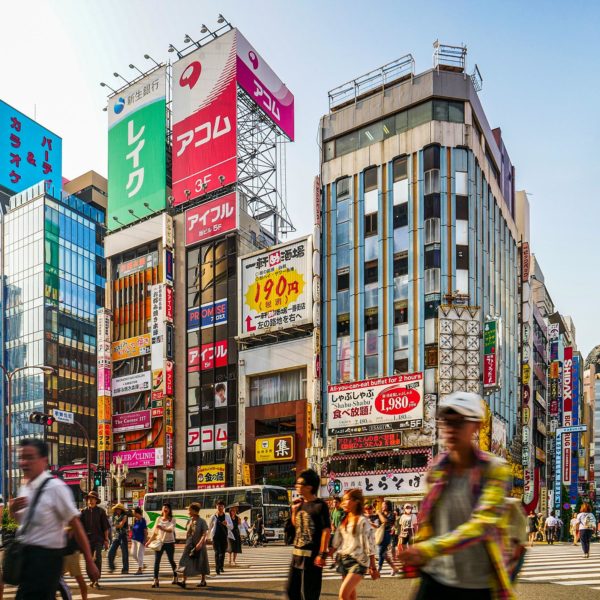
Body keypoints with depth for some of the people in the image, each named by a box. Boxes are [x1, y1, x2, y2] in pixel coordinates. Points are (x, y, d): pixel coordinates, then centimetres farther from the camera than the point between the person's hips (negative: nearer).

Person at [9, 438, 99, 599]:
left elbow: (76, 526, -16)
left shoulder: (55, 488, -18)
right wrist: (12, 510, -2)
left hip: (46, 556, -8)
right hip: (25, 555, 8)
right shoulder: (24, 488, 7)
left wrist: (89, 562, -13)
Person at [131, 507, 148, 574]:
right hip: (134, 539, 8)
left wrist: (145, 540, -16)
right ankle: (142, 565, 27)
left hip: (140, 540, -8)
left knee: (139, 554, -2)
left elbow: (145, 531, -14)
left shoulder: (142, 520, -14)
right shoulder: (135, 520, 7)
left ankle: (140, 569, 8)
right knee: (133, 553, 10)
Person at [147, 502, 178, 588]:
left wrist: (162, 528, -38)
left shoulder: (172, 520, -4)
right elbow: (155, 531, 12)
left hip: (169, 542, -2)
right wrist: (149, 541, 9)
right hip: (159, 542, 3)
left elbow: (171, 530, -21)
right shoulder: (159, 519, 7)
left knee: (171, 561, 8)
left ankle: (175, 576, 31)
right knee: (156, 561, -8)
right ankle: (156, 580, -8)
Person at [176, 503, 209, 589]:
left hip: (199, 546, -5)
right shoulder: (189, 521, 7)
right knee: (185, 562, -8)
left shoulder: (202, 521, -10)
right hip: (189, 545, 5)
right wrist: (186, 542, 13)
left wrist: (200, 543, -25)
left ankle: (203, 581, 21)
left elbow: (205, 534, -14)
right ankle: (183, 581, -12)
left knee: (201, 563, 6)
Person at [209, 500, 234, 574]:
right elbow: (210, 527, 14)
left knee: (223, 552, 12)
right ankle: (217, 569, -13)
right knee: (217, 552, -12)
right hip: (216, 537, -2)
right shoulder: (213, 517, 0)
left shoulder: (227, 516, 4)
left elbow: (231, 527, 2)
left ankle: (221, 567, 31)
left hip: (224, 537, 2)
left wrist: (227, 524, -17)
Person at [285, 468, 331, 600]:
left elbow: (326, 530, -16)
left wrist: (322, 554, -20)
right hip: (297, 553, 8)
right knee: (291, 589, 14)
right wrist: (294, 510, 6)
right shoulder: (300, 503, 9)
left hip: (312, 555, -8)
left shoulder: (320, 505, -13)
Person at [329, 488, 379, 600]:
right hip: (344, 560, 7)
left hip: (358, 561, -7)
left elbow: (370, 545, -11)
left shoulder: (362, 521, -10)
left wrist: (373, 567, -11)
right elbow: (336, 543, 13)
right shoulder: (344, 520, 11)